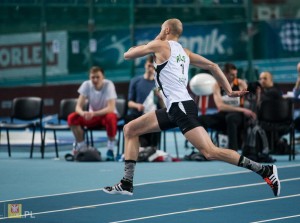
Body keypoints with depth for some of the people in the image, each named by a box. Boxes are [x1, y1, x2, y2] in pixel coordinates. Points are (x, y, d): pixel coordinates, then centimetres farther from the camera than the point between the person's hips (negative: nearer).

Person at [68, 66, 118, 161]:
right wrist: (83, 113, -41)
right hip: (92, 116, 3)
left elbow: (111, 108, -29)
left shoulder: (108, 85, -20)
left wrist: (93, 113, -43)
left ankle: (110, 149, -22)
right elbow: (78, 107, -15)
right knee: (72, 118, -21)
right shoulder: (86, 85, -12)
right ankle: (81, 147, -7)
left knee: (110, 118, -39)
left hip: (106, 114, -3)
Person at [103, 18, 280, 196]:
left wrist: (151, 43, 26)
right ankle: (127, 183, 8)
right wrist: (229, 91, 19)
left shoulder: (160, 45, -1)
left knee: (210, 152, -16)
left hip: (181, 106, -10)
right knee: (130, 130, 11)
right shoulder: (184, 52, 20)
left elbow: (128, 55, 8)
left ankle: (265, 171, -18)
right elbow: (213, 66, 18)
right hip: (174, 108, 10)